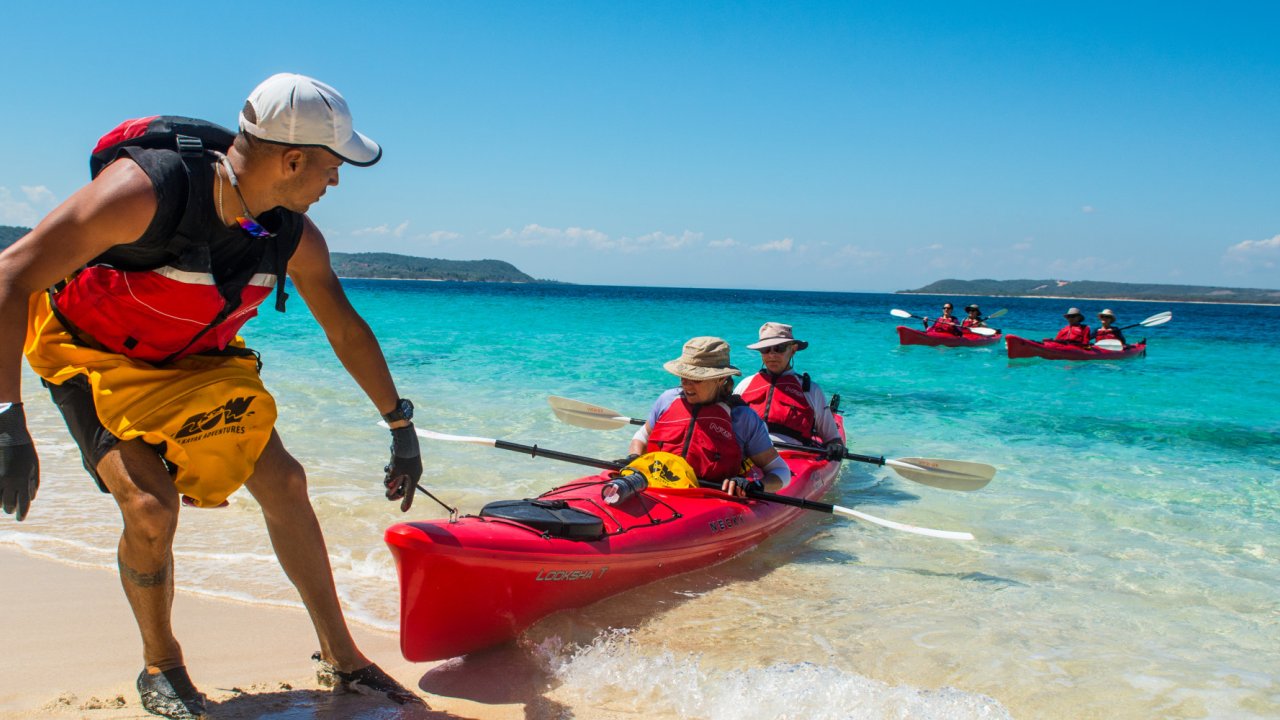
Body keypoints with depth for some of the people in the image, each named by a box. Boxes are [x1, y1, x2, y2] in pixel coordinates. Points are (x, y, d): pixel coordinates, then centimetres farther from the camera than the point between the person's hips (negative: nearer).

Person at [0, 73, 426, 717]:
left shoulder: (293, 238, -15)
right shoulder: (145, 189, -35)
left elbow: (347, 331, 0)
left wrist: (400, 424, 6)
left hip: (194, 361, 5)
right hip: (89, 352, -5)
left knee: (283, 482, -3)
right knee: (151, 505, -22)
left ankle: (339, 657, 12)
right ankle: (160, 664, 8)